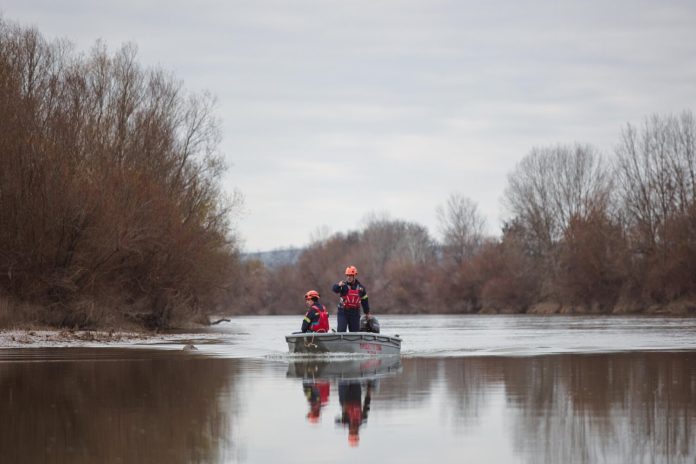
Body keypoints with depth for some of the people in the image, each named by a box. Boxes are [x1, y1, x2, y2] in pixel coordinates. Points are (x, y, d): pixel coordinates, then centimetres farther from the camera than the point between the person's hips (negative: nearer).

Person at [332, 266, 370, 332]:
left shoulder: (360, 287, 6)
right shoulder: (343, 285, -4)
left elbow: (364, 301, 16)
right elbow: (334, 289, -25)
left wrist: (367, 313, 22)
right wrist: (338, 285, -49)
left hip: (355, 313, 3)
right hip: (343, 312, -3)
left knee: (355, 332, 7)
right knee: (341, 330, -12)